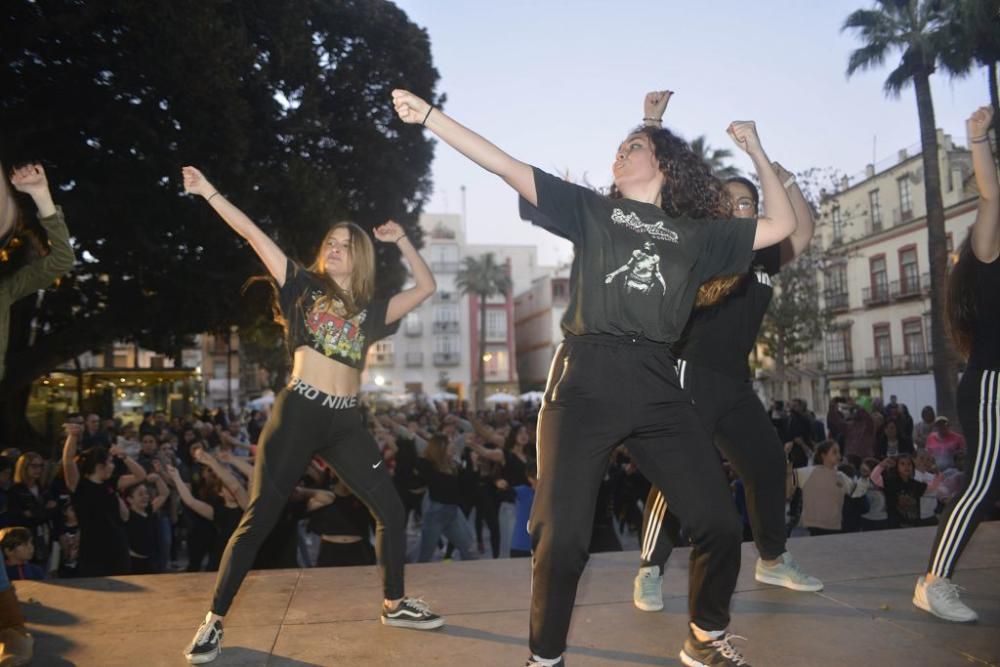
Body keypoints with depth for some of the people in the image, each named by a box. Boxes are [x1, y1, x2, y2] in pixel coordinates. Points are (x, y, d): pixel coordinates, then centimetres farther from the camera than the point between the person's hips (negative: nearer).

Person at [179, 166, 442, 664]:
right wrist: (209, 193, -4)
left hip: (346, 422, 4)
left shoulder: (370, 309, 13)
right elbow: (252, 234, 0)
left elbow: (426, 287, 18)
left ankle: (394, 604, 23)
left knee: (391, 509, 4)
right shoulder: (303, 286, 6)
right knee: (259, 518, -3)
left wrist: (401, 240, 14)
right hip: (298, 413, -4)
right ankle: (214, 621, 11)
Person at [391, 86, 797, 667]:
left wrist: (757, 151, 21)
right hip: (586, 379, -2)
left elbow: (783, 225, 21)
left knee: (719, 524, 2)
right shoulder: (591, 210, 13)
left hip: (657, 385, 2)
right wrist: (429, 114, 2)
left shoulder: (698, 233, 19)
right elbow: (506, 167, 7)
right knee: (563, 536, -4)